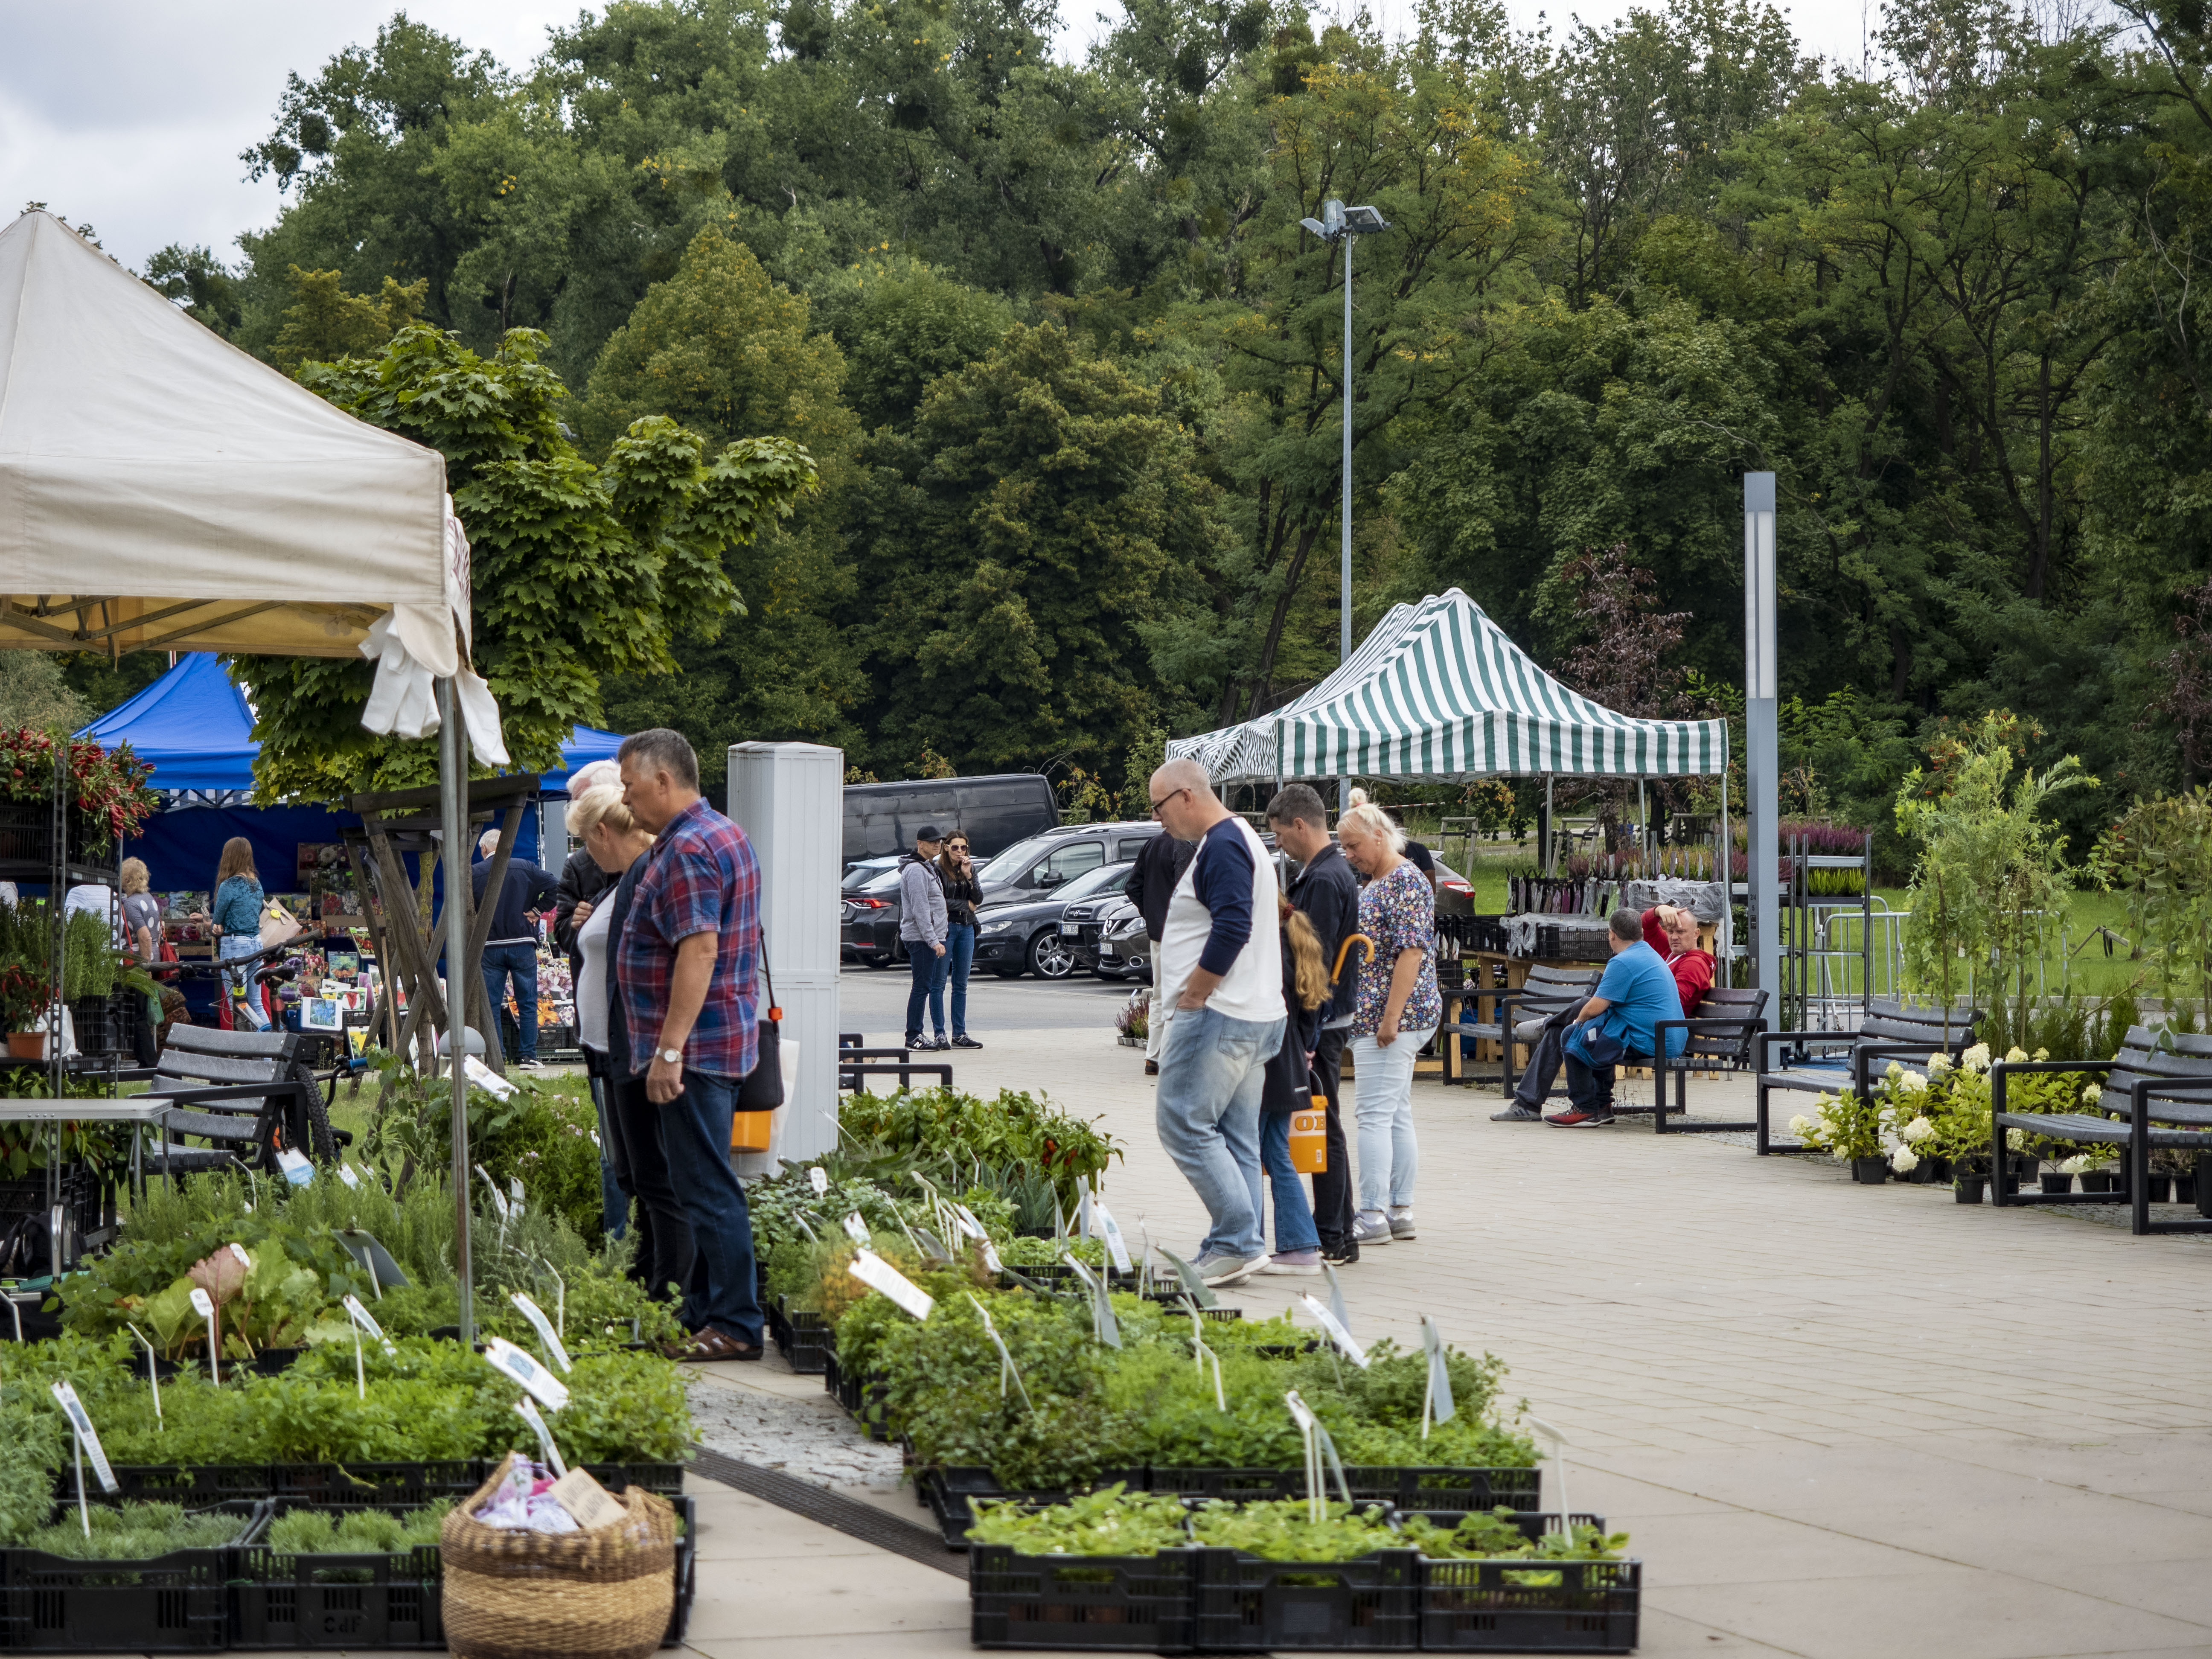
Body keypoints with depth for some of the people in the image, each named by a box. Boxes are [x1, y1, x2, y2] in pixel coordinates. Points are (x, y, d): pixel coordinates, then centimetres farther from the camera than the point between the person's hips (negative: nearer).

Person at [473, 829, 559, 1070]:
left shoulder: (474, 873, -2)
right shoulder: (525, 868, 2)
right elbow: (553, 886, -6)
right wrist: (536, 911, 1)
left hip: (490, 947, -1)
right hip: (522, 944, 1)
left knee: (490, 1005, 5)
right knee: (527, 1004, 6)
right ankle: (528, 1056, 2)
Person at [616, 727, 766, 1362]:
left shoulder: (688, 850, -17)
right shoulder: (724, 835, 18)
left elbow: (699, 951, -25)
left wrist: (669, 1049, -26)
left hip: (695, 1047, -11)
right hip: (721, 1044, 11)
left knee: (707, 1187, -9)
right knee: (704, 1185, 15)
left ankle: (735, 1326, -7)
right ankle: (704, 1314, 21)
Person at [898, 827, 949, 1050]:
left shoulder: (929, 868, 19)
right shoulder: (916, 870, -13)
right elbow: (920, 910, -19)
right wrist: (933, 941, -21)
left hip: (934, 937, 10)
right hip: (921, 939, -10)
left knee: (937, 985, 9)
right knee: (922, 987, -7)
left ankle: (940, 1034, 11)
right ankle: (913, 1037, -3)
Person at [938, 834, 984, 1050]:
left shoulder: (970, 868, 12)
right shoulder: (938, 870, -6)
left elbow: (979, 899, 4)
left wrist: (969, 876, -9)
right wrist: (966, 904, -3)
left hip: (966, 928, 6)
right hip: (945, 927, -6)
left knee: (961, 985, 7)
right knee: (940, 982, -5)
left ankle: (960, 1034, 10)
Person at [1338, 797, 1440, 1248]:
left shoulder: (1405, 882, -13)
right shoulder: (1374, 884, 18)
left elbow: (1411, 952, -20)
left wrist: (1390, 1019, -24)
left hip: (1395, 1016, -10)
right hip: (1377, 1017, 10)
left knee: (1375, 1115, -11)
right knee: (1397, 1115, 10)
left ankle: (1373, 1217, -11)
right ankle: (1400, 1213, 12)